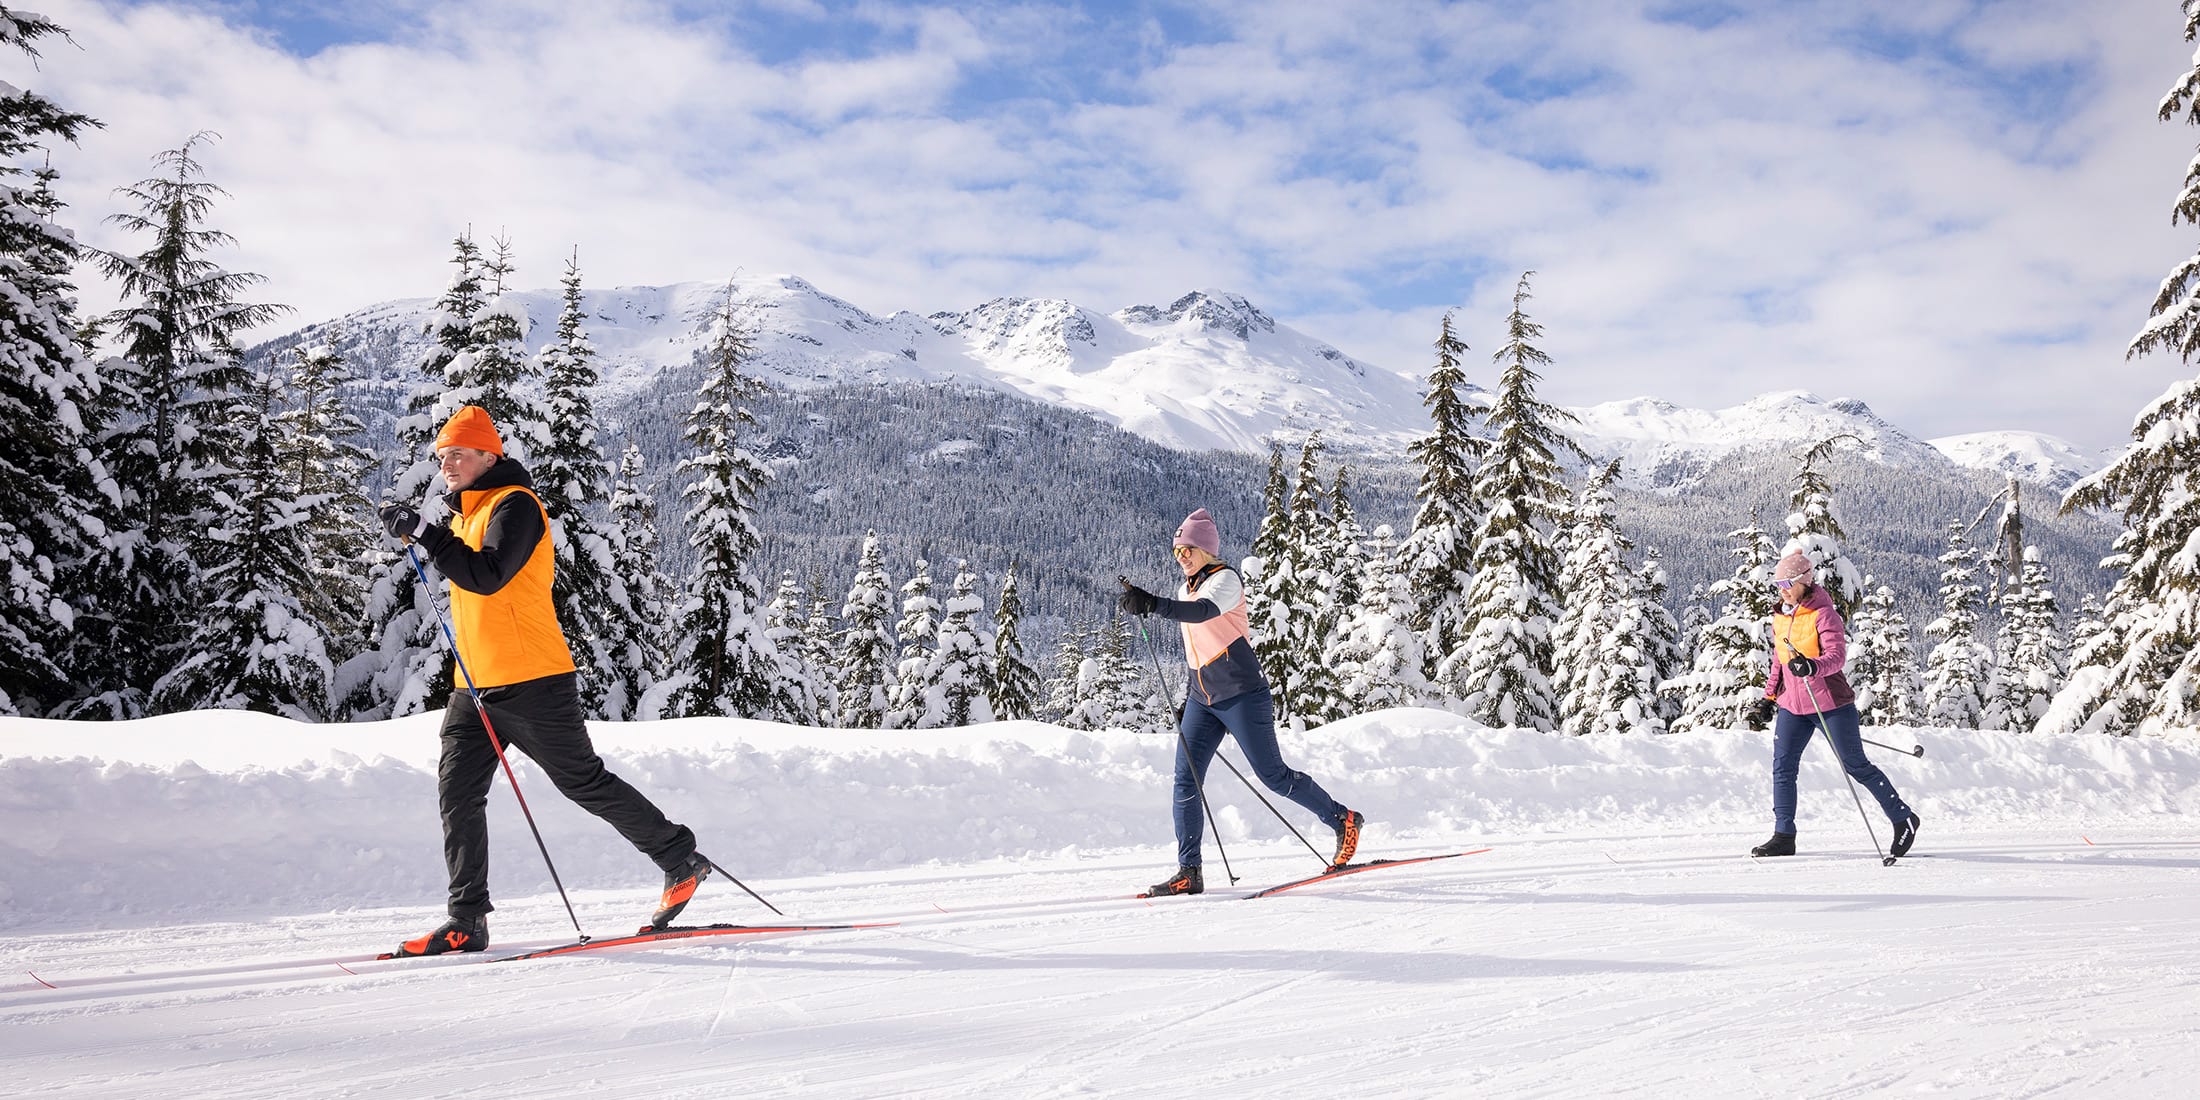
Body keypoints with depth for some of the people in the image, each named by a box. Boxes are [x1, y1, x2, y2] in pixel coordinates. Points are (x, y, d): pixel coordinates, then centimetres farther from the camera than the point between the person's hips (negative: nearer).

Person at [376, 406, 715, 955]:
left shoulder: (515, 505, -11)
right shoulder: (466, 512, 18)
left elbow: (487, 576, -26)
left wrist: (423, 532, -26)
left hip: (532, 682, -9)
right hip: (474, 687, 9)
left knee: (585, 782, -2)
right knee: (457, 793, 0)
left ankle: (682, 860, 13)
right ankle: (467, 920, 3)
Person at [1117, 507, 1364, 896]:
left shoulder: (1224, 579, -11)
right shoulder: (1186, 591, 15)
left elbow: (1205, 612, -34)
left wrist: (1153, 604, -46)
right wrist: (1189, 694, 21)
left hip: (1241, 694, -8)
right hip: (1202, 699, 8)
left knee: (1272, 774, -4)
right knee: (1186, 780, -5)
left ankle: (1343, 820, 16)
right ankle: (1188, 872, -3)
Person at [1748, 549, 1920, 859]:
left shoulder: (1823, 614, -13)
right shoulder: (1780, 616, 9)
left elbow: (1837, 655, -25)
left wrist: (1813, 667, -44)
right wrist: (1769, 695, 22)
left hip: (1830, 704, -6)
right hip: (1792, 706, 6)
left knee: (1856, 765, 2)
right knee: (1782, 767, -3)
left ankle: (1903, 818, 20)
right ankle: (1784, 836, 2)